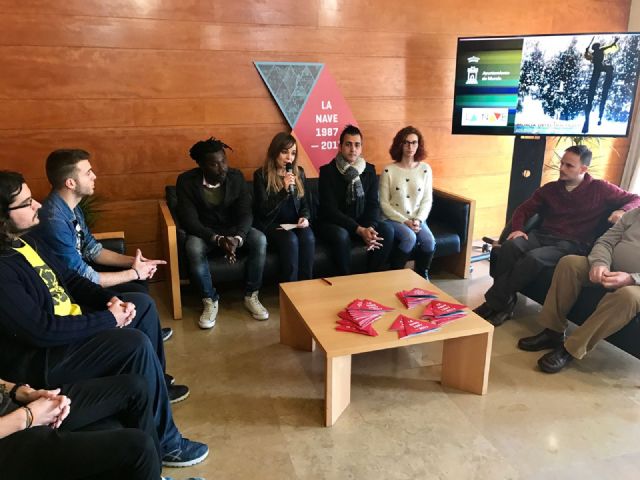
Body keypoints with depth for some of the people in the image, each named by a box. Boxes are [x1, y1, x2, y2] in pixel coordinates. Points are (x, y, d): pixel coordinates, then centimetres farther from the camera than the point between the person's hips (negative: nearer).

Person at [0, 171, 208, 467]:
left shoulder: (24, 240, 3)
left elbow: (68, 278, 11)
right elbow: (42, 330, -30)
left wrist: (111, 299, -5)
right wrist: (108, 319, -21)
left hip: (67, 320, 11)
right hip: (39, 359, -10)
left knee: (143, 304, 11)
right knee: (136, 344, -27)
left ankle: (156, 385, 25)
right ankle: (163, 442, -9)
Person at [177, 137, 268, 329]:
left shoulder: (236, 176, -9)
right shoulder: (186, 181, -16)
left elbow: (245, 213, -14)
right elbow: (189, 220, -21)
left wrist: (237, 238, -35)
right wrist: (218, 240, -36)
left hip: (234, 230, 2)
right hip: (203, 232, -2)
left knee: (260, 239, -27)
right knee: (193, 248, -36)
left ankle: (251, 296, -10)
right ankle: (210, 301, -14)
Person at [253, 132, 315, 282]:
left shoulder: (299, 172, 8)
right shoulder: (261, 175, -5)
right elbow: (264, 211, -12)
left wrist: (305, 217, -8)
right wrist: (284, 190, -23)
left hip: (294, 223, 4)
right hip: (270, 225, -3)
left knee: (308, 237, -29)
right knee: (290, 239, -33)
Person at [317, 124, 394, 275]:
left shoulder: (369, 170, 1)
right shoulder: (328, 171, -13)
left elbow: (373, 204, -2)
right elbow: (330, 209, -20)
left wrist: (370, 227, -24)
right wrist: (359, 230, -28)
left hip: (361, 223, 4)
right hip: (332, 223, -4)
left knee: (387, 230, -21)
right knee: (341, 235, -36)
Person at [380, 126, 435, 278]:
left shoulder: (425, 169, 4)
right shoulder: (389, 170, -6)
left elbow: (427, 200, 5)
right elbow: (384, 203, -6)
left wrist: (418, 220, -11)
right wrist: (405, 221, -14)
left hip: (417, 219, 3)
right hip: (394, 219, -3)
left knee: (429, 241, -24)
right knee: (409, 237, -32)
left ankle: (422, 275, 3)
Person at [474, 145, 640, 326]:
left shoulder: (600, 189, 6)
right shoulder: (550, 188, 16)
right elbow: (524, 209, 17)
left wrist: (622, 211, -13)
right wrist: (518, 228, -4)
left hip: (572, 245, -4)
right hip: (542, 236, 4)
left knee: (533, 258, -35)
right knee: (509, 246, -29)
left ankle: (496, 303, -24)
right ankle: (502, 302, -23)